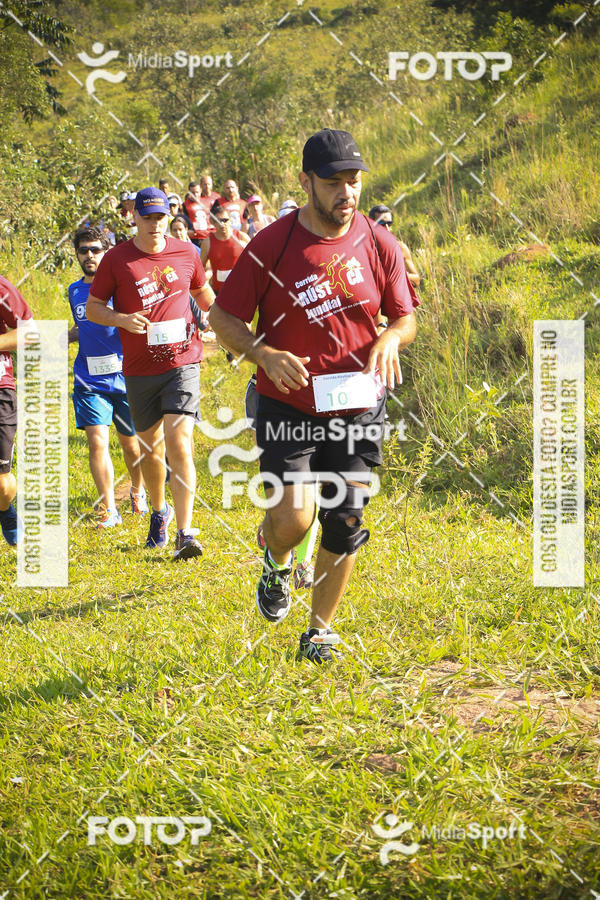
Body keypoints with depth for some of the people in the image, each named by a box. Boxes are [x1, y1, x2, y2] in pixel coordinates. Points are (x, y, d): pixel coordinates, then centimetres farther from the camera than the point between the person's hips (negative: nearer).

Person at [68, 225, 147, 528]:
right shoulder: (75, 291, 11)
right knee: (97, 443, -11)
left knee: (130, 444, 10)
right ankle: (108, 510, -5)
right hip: (89, 382, 3)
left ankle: (137, 492, 38)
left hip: (125, 378, -3)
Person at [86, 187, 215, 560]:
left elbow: (203, 293, 22)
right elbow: (93, 307, 3)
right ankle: (160, 512, 41)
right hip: (140, 370, 1)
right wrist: (122, 319, -15)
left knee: (180, 445, -14)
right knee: (151, 447, 14)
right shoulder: (117, 259, -2)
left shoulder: (186, 253, 3)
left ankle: (186, 534, -17)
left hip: (183, 363, -1)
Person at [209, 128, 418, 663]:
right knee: (292, 518, -17)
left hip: (357, 408, 2)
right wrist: (265, 354, -20)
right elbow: (223, 318, -2)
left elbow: (406, 317, 11)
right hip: (289, 406, -2)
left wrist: (391, 338, -13)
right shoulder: (271, 245, -8)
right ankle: (277, 562, 20)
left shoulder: (379, 246, -1)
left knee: (345, 524, 3)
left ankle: (321, 629, 23)